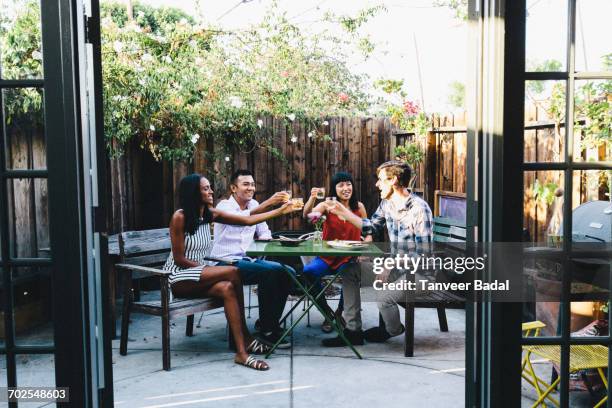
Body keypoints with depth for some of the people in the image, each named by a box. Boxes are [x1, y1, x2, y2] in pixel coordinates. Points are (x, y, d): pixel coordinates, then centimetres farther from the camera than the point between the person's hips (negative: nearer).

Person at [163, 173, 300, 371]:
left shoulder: (210, 214, 2)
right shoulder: (179, 217, -15)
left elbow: (248, 220, 3)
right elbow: (179, 259, -15)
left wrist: (281, 210, 0)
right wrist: (205, 267, -15)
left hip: (199, 273, 6)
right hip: (179, 277, -6)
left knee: (227, 289, -26)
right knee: (232, 273, -25)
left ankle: (242, 352, -23)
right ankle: (246, 337, -17)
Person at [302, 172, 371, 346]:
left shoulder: (359, 207, 2)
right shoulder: (327, 205, -1)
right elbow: (307, 215, -19)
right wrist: (312, 198, -39)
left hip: (350, 257, -1)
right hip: (328, 256, 1)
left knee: (350, 276, -33)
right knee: (307, 271, -26)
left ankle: (353, 330, -29)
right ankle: (327, 312, -3)